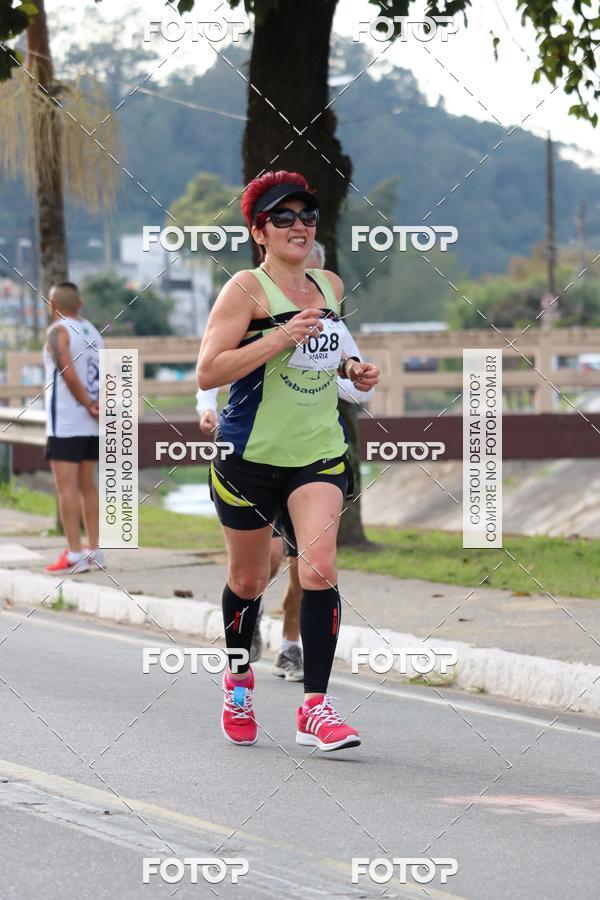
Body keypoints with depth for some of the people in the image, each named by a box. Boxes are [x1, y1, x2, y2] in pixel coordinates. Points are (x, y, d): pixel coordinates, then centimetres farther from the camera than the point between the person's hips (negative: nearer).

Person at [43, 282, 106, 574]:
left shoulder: (58, 332, -9)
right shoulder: (93, 332, 14)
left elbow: (69, 373, -20)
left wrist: (89, 405, -12)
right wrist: (99, 406, 2)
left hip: (65, 423, -8)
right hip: (91, 424, 8)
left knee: (66, 485, -7)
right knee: (87, 485, 13)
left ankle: (75, 555, -11)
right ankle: (94, 552, 13)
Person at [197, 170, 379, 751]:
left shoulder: (331, 286, 9)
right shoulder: (246, 289, -9)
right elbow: (207, 372, -18)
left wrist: (350, 369, 9)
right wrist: (280, 338, -24)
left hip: (320, 451, 3)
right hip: (251, 455, -3)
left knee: (319, 567, -15)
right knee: (248, 579, 11)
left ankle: (314, 708, -14)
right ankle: (239, 680, 38)